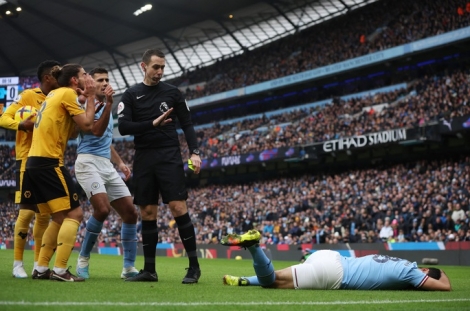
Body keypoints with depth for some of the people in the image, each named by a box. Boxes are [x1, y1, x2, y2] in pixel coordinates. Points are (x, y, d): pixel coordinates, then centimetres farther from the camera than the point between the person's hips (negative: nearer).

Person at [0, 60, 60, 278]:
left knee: (44, 213, 7)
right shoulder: (29, 95, -5)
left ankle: (39, 264, 14)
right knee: (27, 211, -8)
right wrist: (22, 125, -29)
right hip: (29, 161, -6)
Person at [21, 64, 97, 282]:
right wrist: (90, 97, 1)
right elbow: (87, 125, -10)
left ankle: (41, 268, 11)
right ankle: (60, 270, -15)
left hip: (35, 162, 10)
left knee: (59, 218, 14)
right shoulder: (67, 94, -6)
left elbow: (70, 132, 18)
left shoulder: (54, 95, 22)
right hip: (48, 162, -10)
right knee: (74, 213, -8)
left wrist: (85, 98, 14)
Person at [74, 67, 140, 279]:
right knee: (103, 208, -26)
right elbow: (96, 131, -19)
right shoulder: (87, 105, -3)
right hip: (88, 162, -8)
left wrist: (120, 163, 21)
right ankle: (83, 258, -6)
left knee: (130, 212, -1)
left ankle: (128, 267, 6)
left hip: (107, 166, 8)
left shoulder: (106, 107, 21)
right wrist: (108, 104, -21)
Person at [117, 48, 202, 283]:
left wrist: (194, 152, -5)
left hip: (169, 156, -2)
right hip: (143, 159, 2)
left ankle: (194, 266, -6)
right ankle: (149, 270, 11)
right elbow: (123, 127, -5)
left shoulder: (172, 92, 7)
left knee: (178, 208, -11)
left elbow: (187, 124, 8)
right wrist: (153, 123, -17)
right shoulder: (131, 95, 7)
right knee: (147, 214, 4)